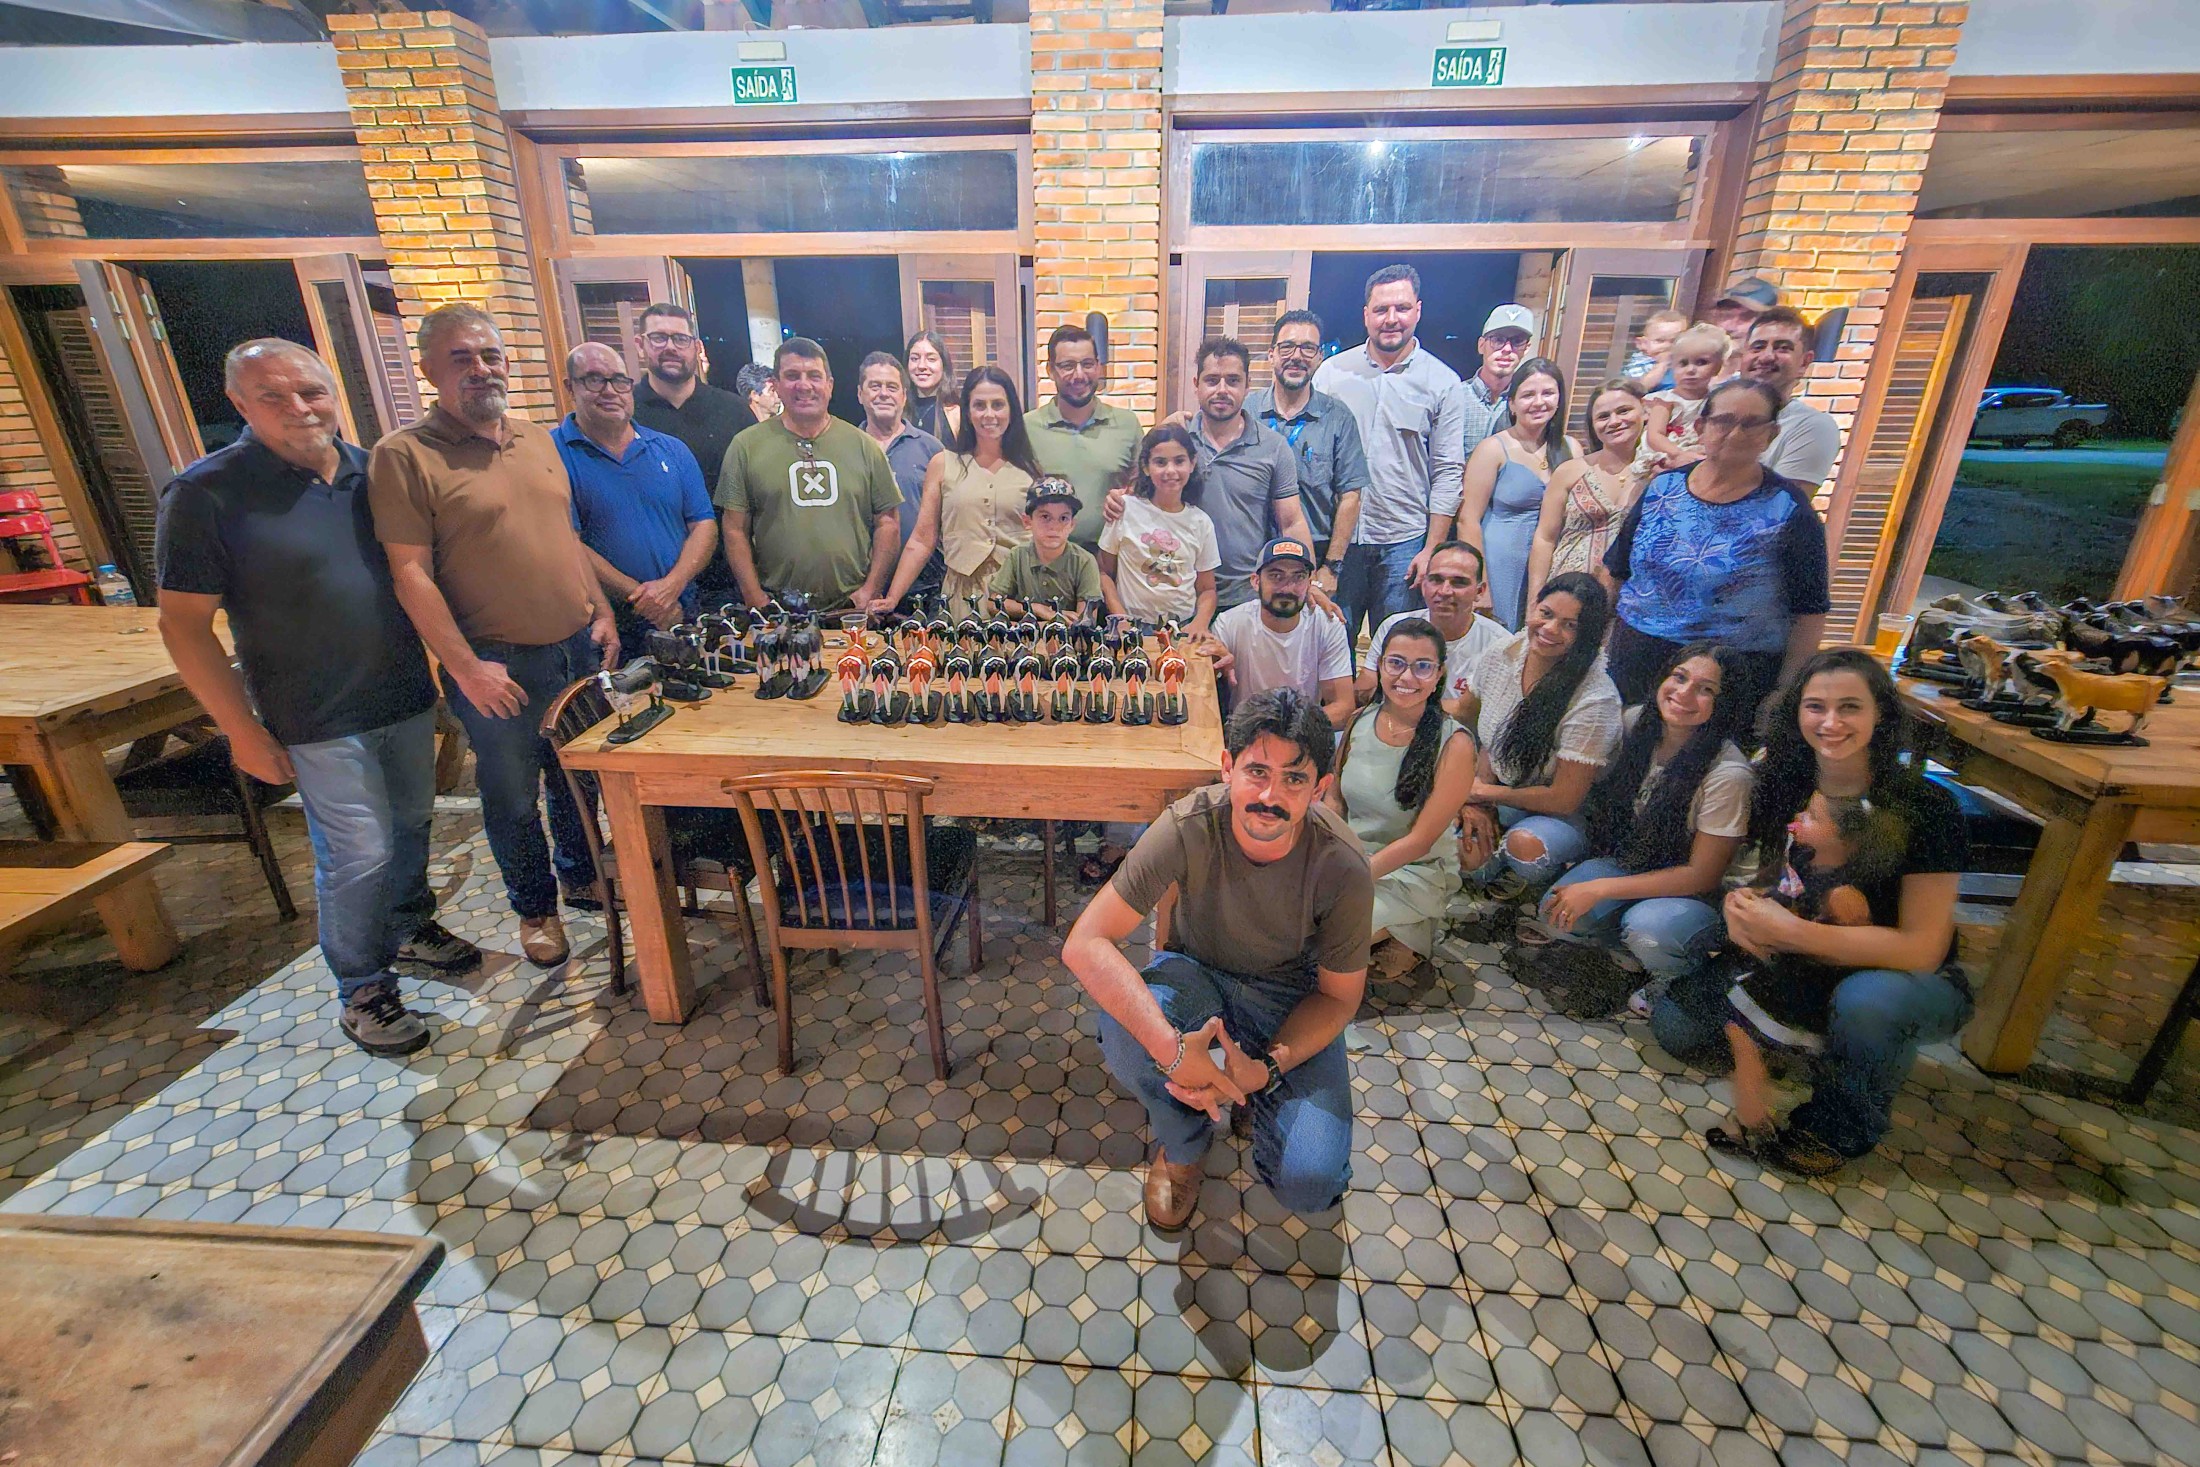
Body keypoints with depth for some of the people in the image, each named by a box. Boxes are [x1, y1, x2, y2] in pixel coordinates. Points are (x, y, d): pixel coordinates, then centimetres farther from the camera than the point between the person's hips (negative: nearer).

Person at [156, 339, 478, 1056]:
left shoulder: (373, 472, 3)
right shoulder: (206, 494, -12)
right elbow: (183, 624, -10)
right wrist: (243, 730, -12)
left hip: (408, 697, 5)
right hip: (321, 722, -5)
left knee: (410, 826, 19)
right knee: (360, 855, 0)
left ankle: (409, 929, 43)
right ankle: (362, 991, 20)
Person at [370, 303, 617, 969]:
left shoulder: (537, 439, 9)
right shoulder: (403, 455, -10)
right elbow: (409, 572, -14)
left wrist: (601, 613, 10)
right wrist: (465, 667, -17)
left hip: (578, 649, 5)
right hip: (496, 667, -5)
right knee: (513, 798, 10)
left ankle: (580, 875, 40)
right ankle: (534, 906, 29)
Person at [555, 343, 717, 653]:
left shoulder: (672, 450, 10)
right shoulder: (554, 454, -3)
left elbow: (704, 525, 3)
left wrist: (671, 586, -13)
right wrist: (640, 596, -16)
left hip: (686, 617, 4)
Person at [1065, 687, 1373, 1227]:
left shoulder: (1342, 866, -25)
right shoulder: (1189, 827, -29)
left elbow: (1339, 996, -10)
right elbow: (1085, 944, -32)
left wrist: (1266, 1068, -27)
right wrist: (1173, 1049, -42)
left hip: (1290, 999, 0)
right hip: (1195, 976, 0)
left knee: (1309, 1184, -19)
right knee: (1122, 1026, -35)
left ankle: (1258, 1100, 18)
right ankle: (1183, 1146, 0)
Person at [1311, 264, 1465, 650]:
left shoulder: (1443, 382, 3)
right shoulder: (1332, 371, 5)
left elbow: (1448, 473, 2)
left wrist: (1432, 549, -4)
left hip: (1404, 542, 0)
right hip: (1336, 537, 1)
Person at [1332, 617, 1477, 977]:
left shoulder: (1454, 744, -16)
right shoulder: (1360, 720, -2)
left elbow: (1419, 841, -15)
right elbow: (1334, 800, 7)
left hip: (1413, 872, -5)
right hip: (1348, 854, 5)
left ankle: (1406, 935, 4)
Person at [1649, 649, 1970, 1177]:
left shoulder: (1926, 806, -21)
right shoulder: (1779, 781, -10)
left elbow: (1922, 948, -24)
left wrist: (1788, 931, -35)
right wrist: (1740, 904, -21)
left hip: (1911, 980, -3)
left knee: (1867, 998, -39)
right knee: (1674, 1025, -13)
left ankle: (1838, 1132, -10)